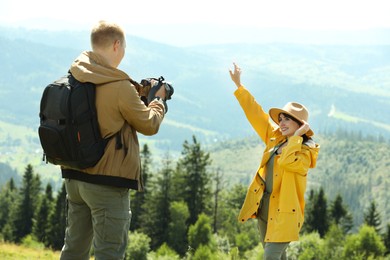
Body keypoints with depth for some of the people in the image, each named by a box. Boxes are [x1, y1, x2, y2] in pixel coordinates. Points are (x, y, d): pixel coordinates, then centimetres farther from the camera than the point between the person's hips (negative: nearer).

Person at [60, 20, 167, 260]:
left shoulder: (76, 79, 3)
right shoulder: (119, 86, -19)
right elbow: (149, 125, -6)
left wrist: (138, 94, 14)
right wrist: (158, 100, 12)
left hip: (75, 175, 8)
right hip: (108, 181, -8)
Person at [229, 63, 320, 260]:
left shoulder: (306, 151, -10)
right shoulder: (275, 139, 9)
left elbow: (287, 161, -30)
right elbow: (256, 114, 12)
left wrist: (296, 136, -20)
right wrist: (238, 85, 11)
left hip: (284, 213, -7)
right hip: (265, 209, 7)